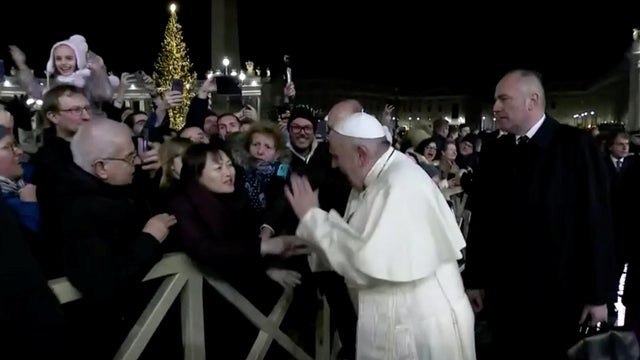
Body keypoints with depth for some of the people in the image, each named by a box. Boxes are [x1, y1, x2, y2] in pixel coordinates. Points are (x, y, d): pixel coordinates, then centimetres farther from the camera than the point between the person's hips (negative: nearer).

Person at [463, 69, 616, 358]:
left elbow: (597, 220, -8)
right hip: (502, 290, 3)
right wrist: (474, 279, 6)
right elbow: (480, 220, 3)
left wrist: (598, 293, -7)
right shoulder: (493, 152, 2)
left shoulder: (576, 145, -8)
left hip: (557, 292, -3)